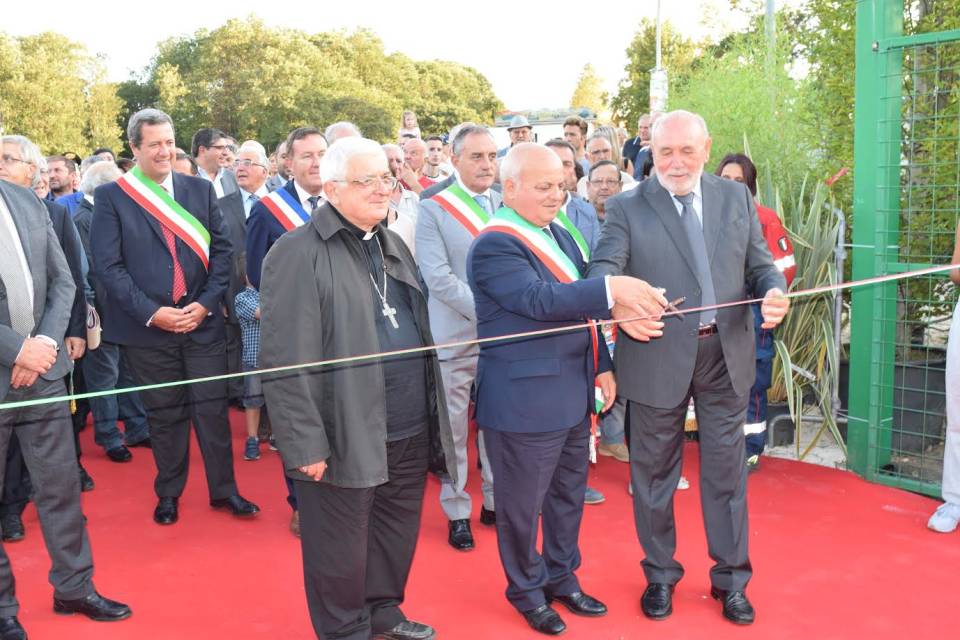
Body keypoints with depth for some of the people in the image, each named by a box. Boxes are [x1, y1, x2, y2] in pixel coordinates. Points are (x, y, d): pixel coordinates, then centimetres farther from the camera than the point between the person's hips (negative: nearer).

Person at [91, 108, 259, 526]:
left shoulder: (200, 189, 7)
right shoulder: (111, 196, -2)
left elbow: (222, 250, 5)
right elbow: (107, 265, -7)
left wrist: (206, 303, -8)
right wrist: (152, 312, -15)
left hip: (203, 322, 2)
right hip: (148, 328, -2)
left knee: (212, 409, 4)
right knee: (165, 414, 9)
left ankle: (223, 489, 19)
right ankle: (168, 494, 25)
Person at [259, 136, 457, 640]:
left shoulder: (392, 245, 13)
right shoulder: (299, 254, -13)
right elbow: (285, 361, -16)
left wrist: (434, 414, 18)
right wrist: (305, 443, -19)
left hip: (411, 430, 7)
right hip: (347, 435, -7)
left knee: (398, 531, 20)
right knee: (342, 547, 9)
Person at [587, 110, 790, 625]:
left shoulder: (737, 198, 7)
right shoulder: (626, 208, -3)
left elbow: (760, 265, 8)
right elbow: (602, 269, -14)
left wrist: (774, 293, -15)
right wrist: (617, 303, -36)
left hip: (726, 355, 2)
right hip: (657, 357, -2)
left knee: (726, 470, 12)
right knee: (654, 472, 12)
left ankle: (730, 578, 30)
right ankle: (660, 575, 32)